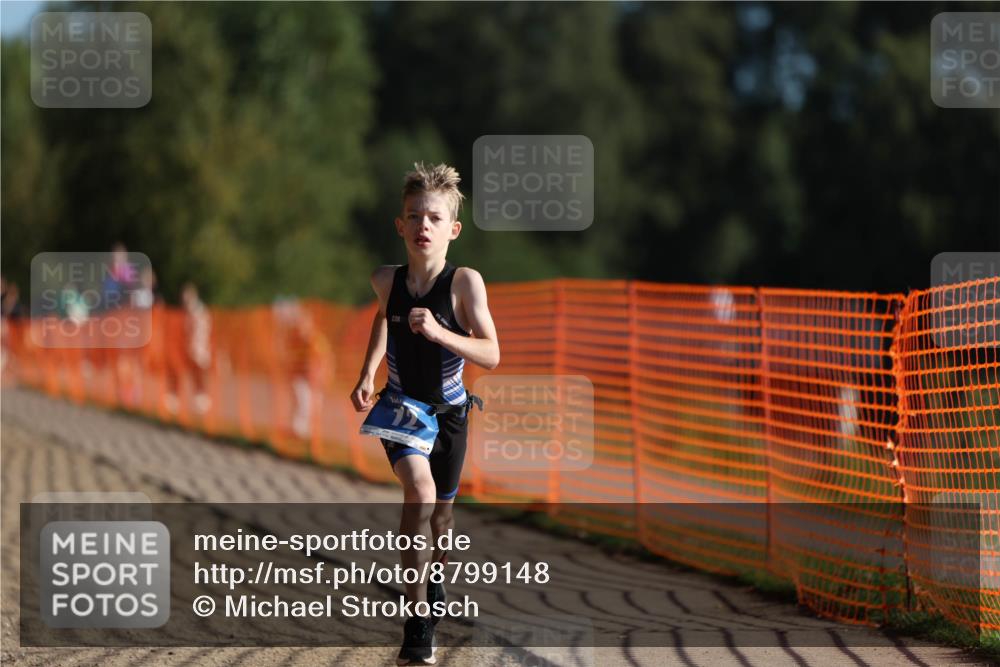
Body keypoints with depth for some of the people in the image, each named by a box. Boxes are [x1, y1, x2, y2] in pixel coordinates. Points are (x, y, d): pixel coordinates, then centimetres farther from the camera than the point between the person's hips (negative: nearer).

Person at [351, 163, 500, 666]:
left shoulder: (465, 283, -18)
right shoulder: (387, 281, -10)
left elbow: (491, 355, -21)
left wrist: (439, 333, -34)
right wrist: (367, 374, 9)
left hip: (447, 411, 0)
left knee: (441, 509, 14)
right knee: (420, 489, -26)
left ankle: (436, 585, 49)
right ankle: (418, 626, -27)